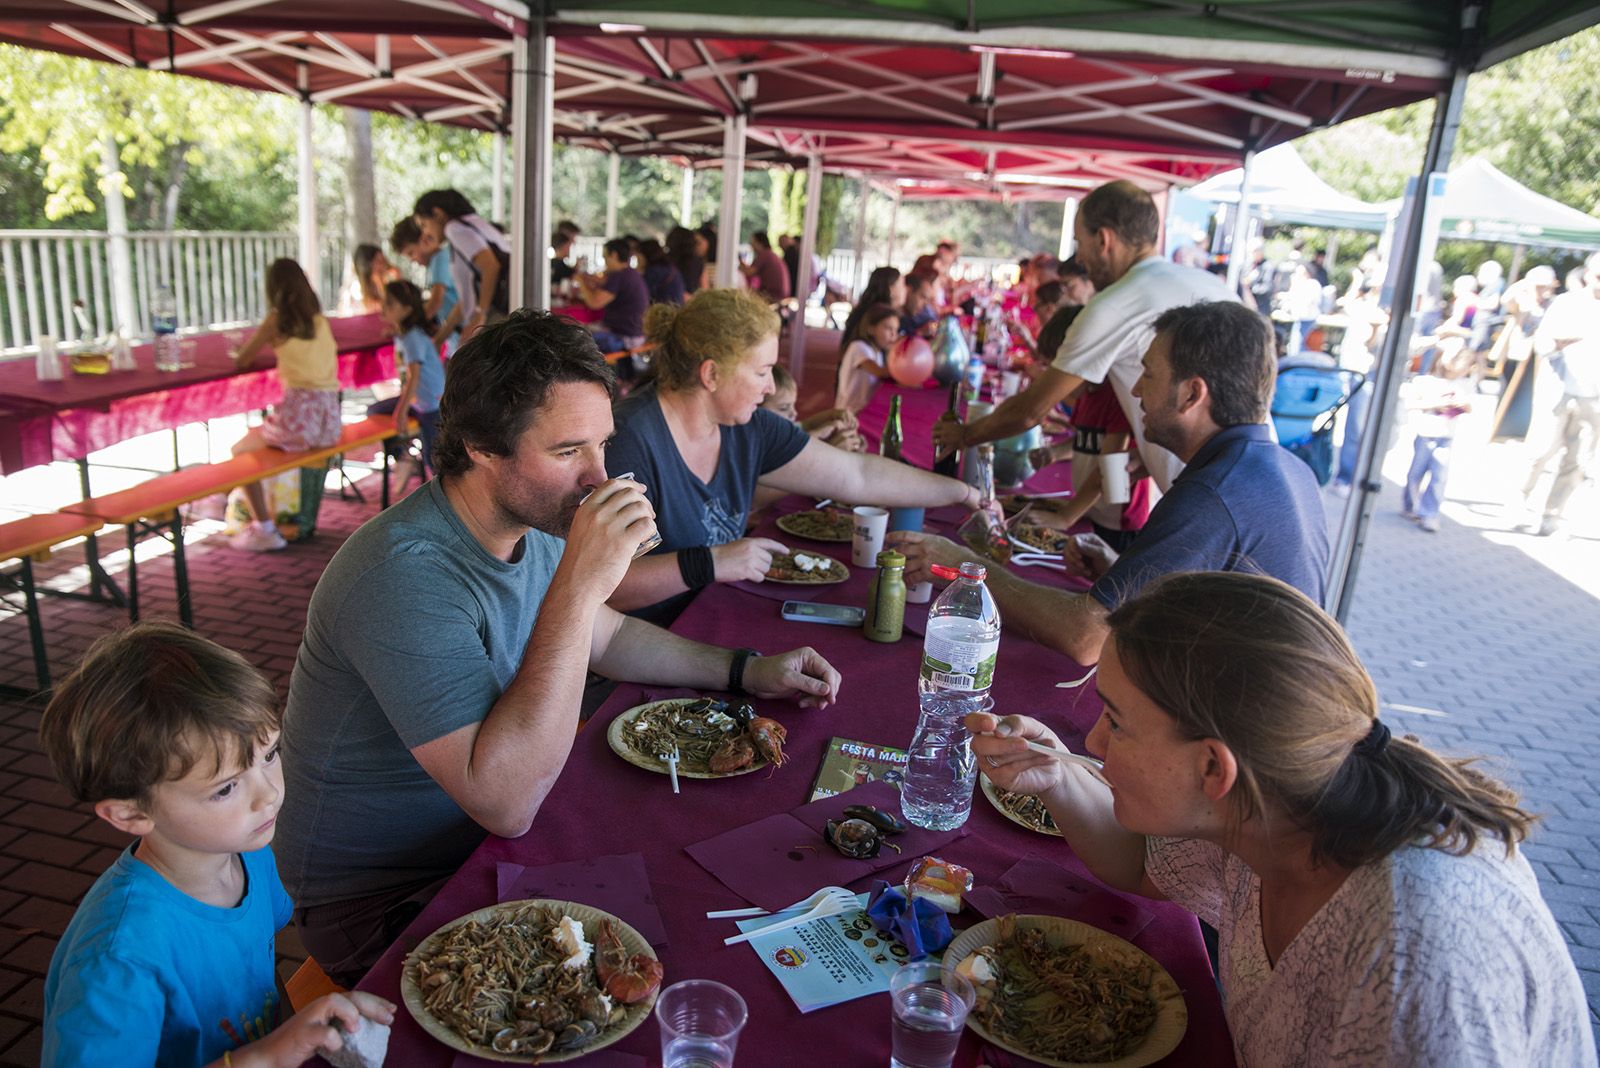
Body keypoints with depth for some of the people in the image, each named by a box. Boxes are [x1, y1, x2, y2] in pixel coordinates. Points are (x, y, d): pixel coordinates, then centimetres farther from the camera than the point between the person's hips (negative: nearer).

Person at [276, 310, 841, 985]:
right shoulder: (405, 575, -31)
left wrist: (745, 671, 7)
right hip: (382, 901, -7)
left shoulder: (530, 521, -3)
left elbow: (606, 637, 16)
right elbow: (505, 804, -36)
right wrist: (578, 585, -39)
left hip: (491, 847, 8)